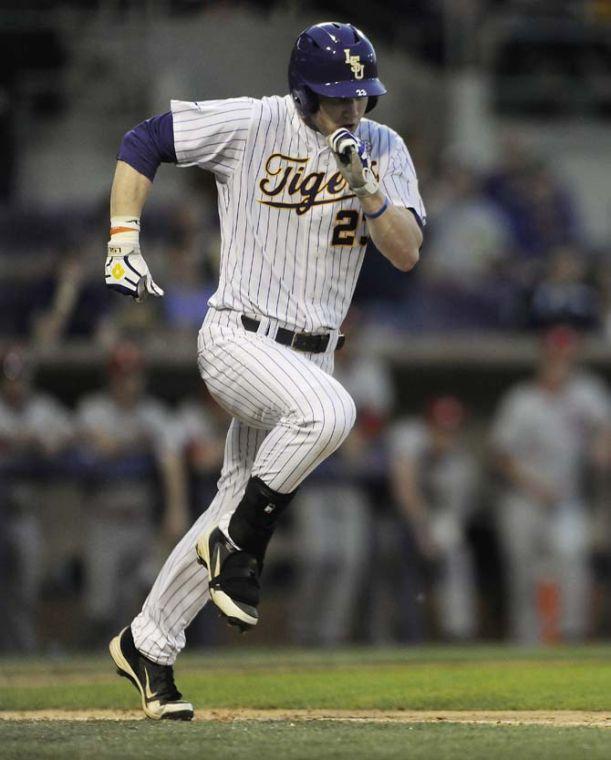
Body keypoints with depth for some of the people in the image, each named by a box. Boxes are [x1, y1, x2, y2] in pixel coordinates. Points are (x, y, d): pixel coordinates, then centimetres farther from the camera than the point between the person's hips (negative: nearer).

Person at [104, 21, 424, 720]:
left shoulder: (384, 151, 3)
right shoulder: (250, 125, -9)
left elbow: (406, 254, -5)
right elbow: (141, 143, 0)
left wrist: (366, 187, -21)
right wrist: (123, 241, -9)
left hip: (311, 354, 5)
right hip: (238, 340, -5)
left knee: (239, 508, 9)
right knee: (327, 411, -34)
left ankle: (147, 644, 24)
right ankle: (238, 546, -15)